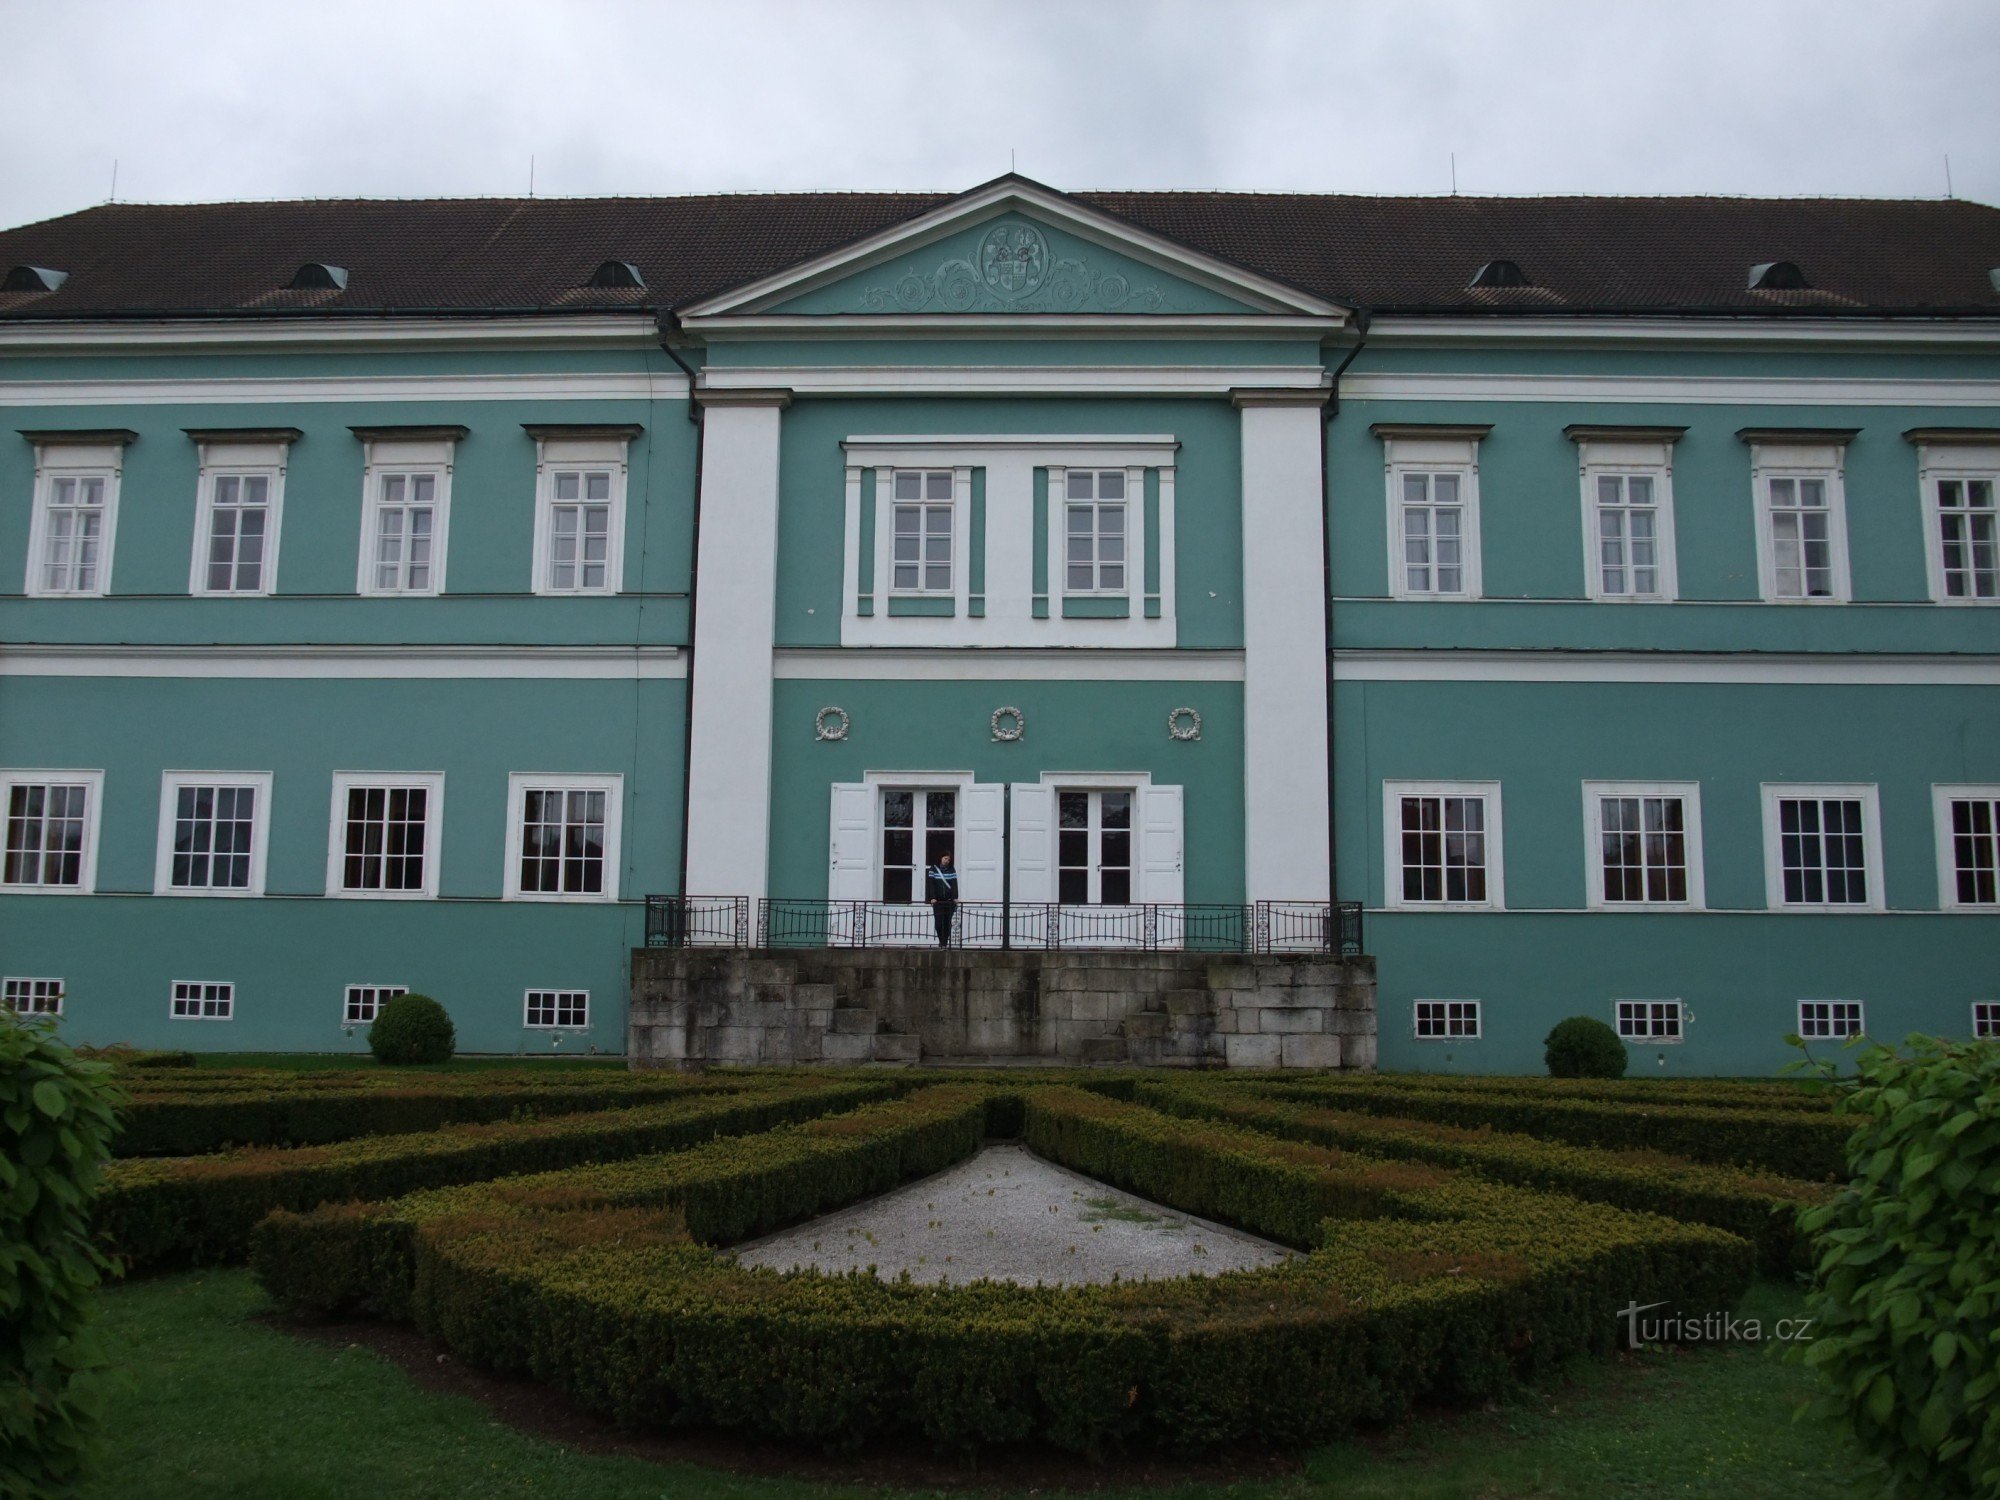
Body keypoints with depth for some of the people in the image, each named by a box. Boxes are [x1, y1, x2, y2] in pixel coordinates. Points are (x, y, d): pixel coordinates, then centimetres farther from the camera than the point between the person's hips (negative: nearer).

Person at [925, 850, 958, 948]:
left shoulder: (952, 870, 8)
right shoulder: (933, 869, 3)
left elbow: (954, 885, 1)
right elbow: (931, 884, -4)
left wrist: (955, 898, -11)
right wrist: (932, 898, -15)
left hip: (949, 901, 1)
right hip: (938, 901, -1)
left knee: (947, 923, -1)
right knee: (938, 923, -6)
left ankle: (944, 943, 4)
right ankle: (941, 941, 11)